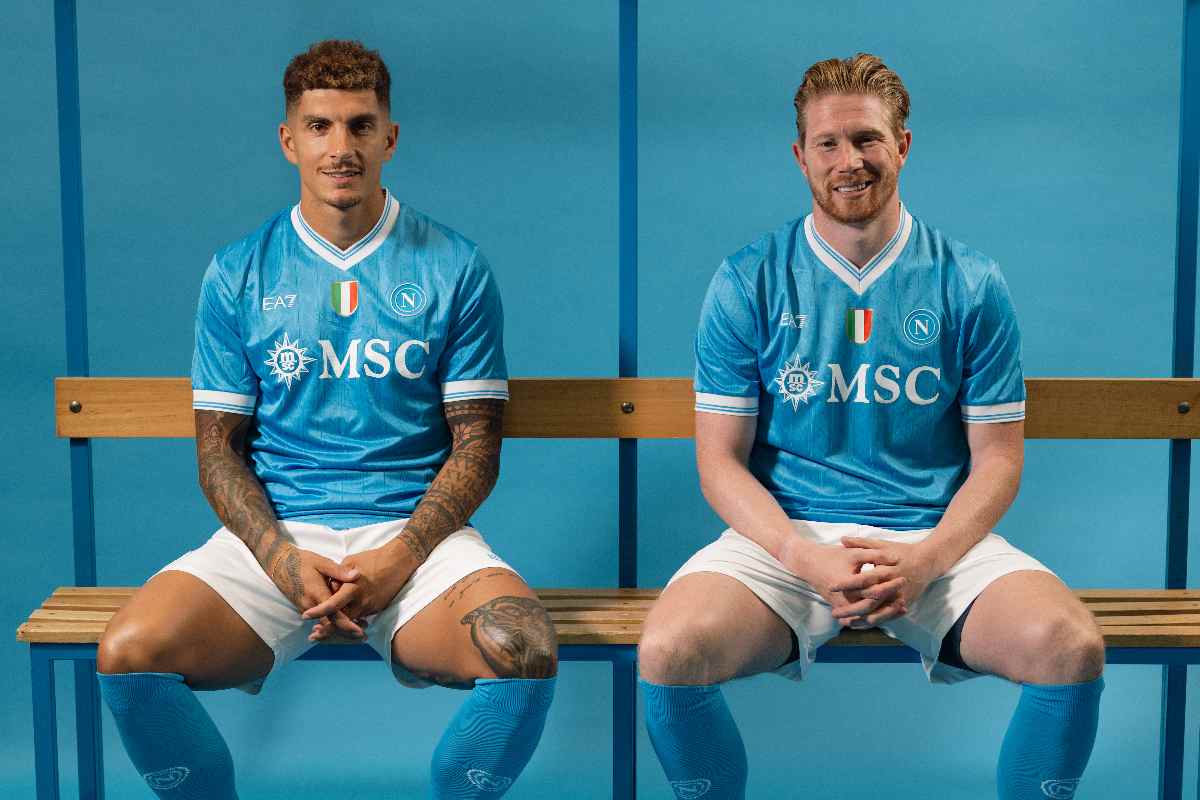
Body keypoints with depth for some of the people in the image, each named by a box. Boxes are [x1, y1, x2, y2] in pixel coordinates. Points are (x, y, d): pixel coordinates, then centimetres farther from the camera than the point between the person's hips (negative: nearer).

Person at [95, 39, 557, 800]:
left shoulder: (455, 267, 4)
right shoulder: (239, 274, 7)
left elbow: (476, 446, 2)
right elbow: (219, 447, 7)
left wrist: (397, 559, -12)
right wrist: (286, 560, -11)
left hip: (415, 532, -1)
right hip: (274, 532, 2)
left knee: (525, 651, -29)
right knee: (128, 654, -23)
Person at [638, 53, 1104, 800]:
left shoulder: (971, 285, 4)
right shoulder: (748, 284, 2)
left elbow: (997, 459, 4)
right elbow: (722, 459, 1)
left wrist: (925, 559, -14)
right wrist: (806, 559, -16)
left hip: (936, 539, 1)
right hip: (786, 537, 0)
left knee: (1072, 648, -27)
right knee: (669, 652, -27)